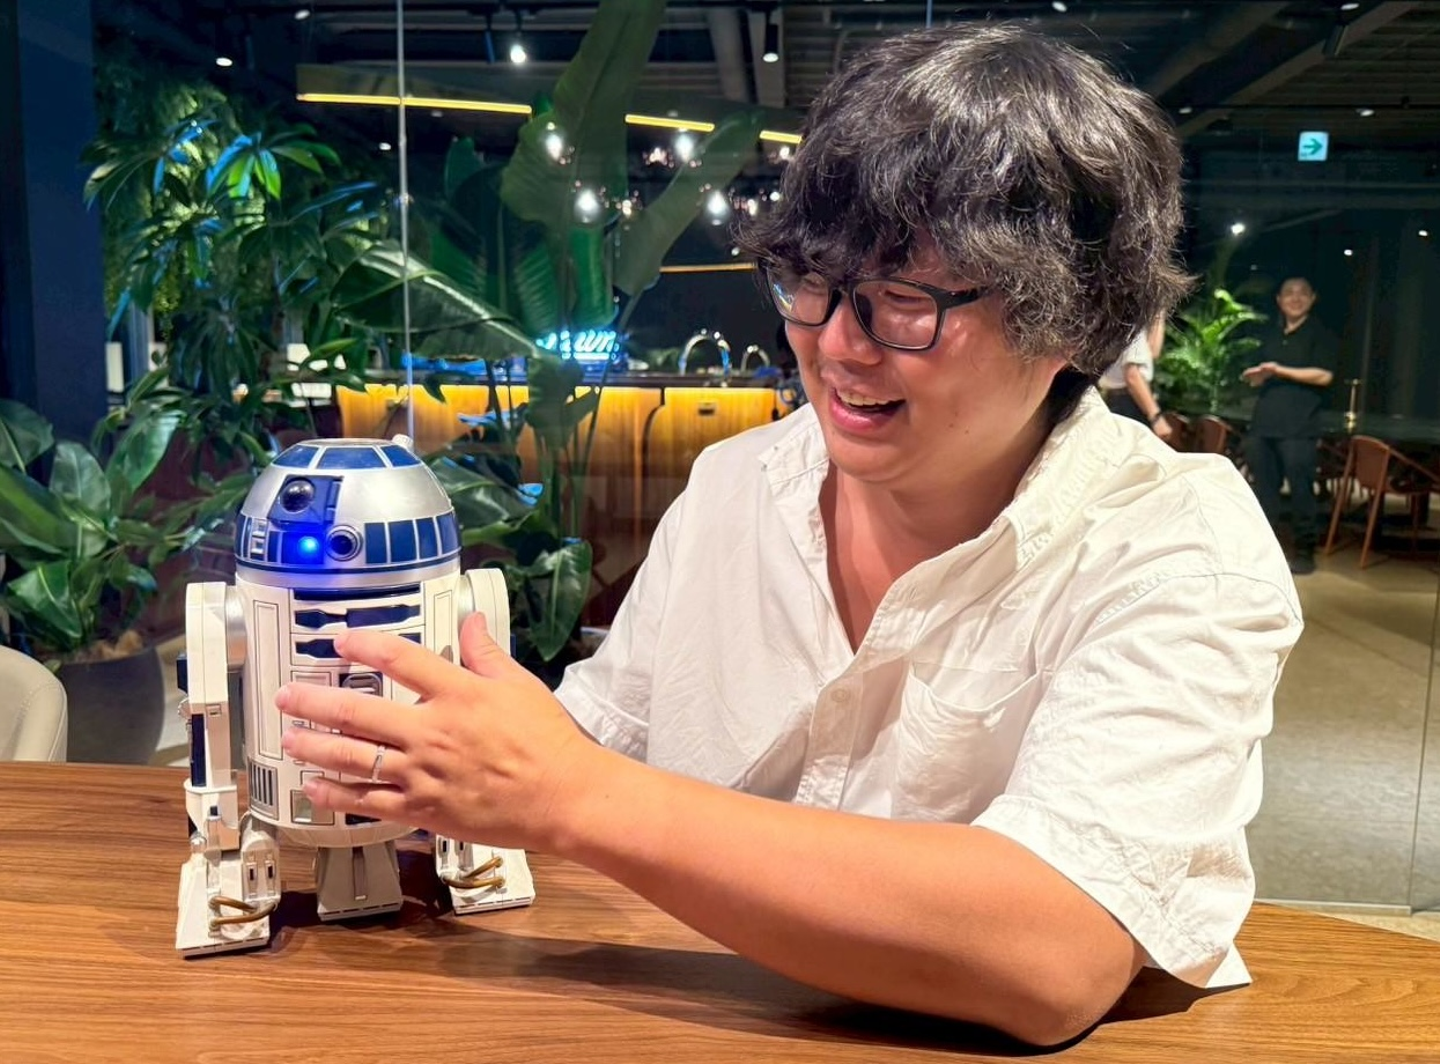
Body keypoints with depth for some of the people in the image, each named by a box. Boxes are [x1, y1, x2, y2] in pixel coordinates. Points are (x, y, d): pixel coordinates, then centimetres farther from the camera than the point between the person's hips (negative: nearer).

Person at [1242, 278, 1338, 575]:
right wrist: (1256, 377, 4)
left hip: (1298, 428, -6)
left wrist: (1280, 370, -11)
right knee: (1264, 489, 9)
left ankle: (1304, 550, 1)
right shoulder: (1271, 336, 21)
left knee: (1300, 489, -6)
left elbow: (1324, 375, -9)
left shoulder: (1320, 335, 3)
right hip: (1263, 424, 6)